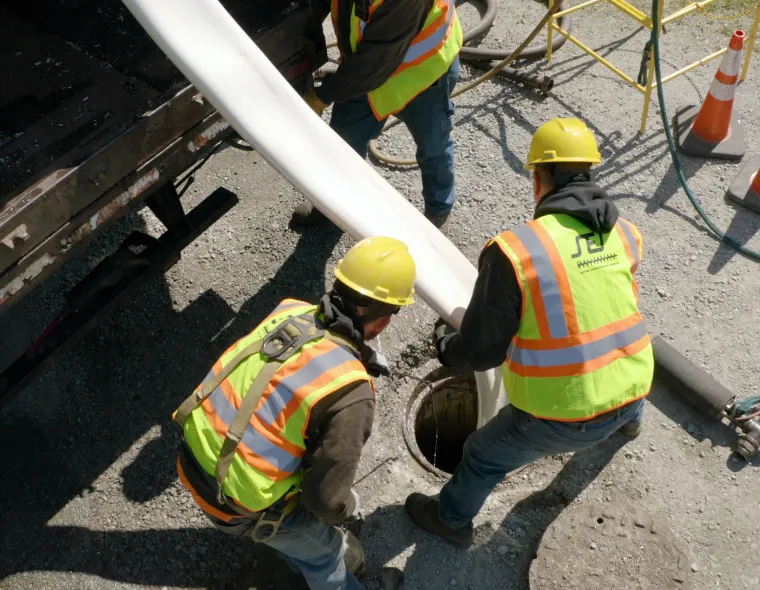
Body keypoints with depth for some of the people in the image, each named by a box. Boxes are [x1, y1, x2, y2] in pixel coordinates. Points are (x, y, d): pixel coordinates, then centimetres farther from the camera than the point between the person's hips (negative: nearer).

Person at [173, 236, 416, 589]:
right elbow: (326, 497, -18)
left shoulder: (290, 311, -11)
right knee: (322, 549, 24)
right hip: (239, 502, -6)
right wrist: (349, 511, 4)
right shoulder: (349, 395, -28)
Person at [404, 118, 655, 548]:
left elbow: (480, 353, -17)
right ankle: (630, 422, 78)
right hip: (632, 392, 6)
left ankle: (452, 521, 50)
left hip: (562, 416, -5)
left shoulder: (514, 251, -25)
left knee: (483, 456, 24)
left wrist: (445, 343, 6)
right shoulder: (626, 234, -6)